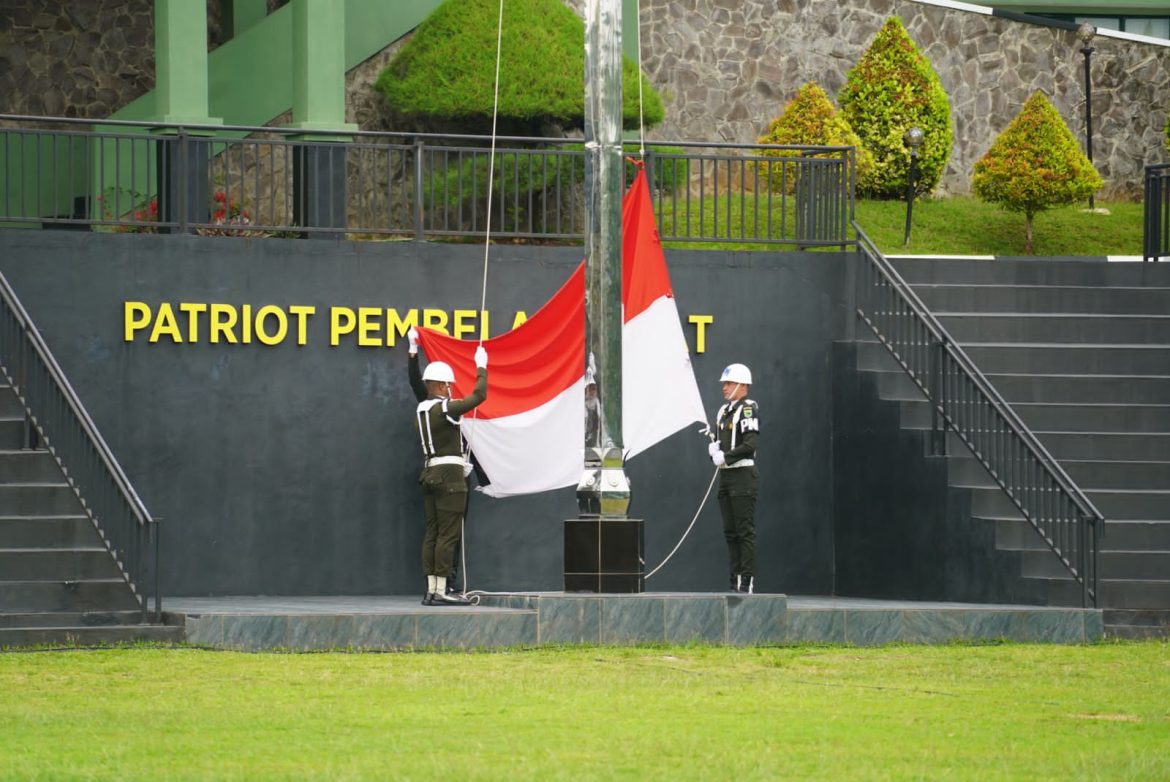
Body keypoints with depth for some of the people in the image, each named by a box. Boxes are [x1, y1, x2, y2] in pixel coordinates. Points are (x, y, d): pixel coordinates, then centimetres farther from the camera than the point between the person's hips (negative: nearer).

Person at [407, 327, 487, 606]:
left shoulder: (421, 409, 10)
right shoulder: (445, 409, -12)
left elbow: (416, 383, 26)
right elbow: (479, 395, -11)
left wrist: (414, 353, 31)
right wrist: (481, 367, 2)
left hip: (430, 473, 9)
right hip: (449, 473, -9)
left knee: (433, 533, 8)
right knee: (448, 534, -9)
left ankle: (431, 590, 6)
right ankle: (441, 591, -12)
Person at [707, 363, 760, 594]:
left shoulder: (748, 409, -10)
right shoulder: (724, 411, 17)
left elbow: (750, 445, -20)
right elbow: (717, 442, 21)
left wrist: (725, 457, -16)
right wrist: (714, 449, -1)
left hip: (743, 475, -9)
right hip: (726, 475, 9)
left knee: (745, 531, -8)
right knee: (730, 532, 9)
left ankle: (748, 582, -8)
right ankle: (736, 582, 12)